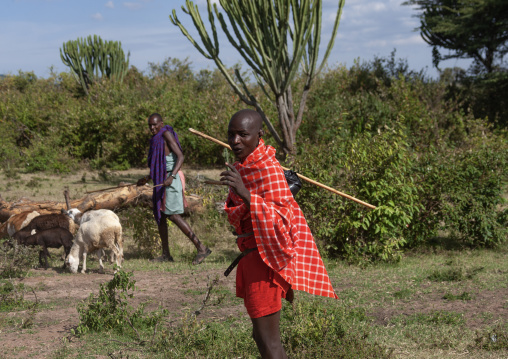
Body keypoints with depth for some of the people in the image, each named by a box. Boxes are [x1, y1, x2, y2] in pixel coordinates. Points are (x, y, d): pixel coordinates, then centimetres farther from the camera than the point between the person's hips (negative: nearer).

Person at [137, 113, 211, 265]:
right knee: (159, 215, 11)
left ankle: (201, 248, -20)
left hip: (171, 179, -10)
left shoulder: (166, 134, -10)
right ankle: (166, 254, 16)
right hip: (162, 180, 10)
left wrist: (171, 177, -30)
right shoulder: (157, 139, 18)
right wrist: (147, 178, 29)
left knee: (173, 215, -17)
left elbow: (180, 157, -19)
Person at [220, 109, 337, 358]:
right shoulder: (244, 166, 7)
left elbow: (280, 219, -32)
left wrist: (243, 193, -42)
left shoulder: (268, 168, -21)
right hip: (252, 255, 10)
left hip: (266, 258, -10)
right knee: (260, 334, 23)